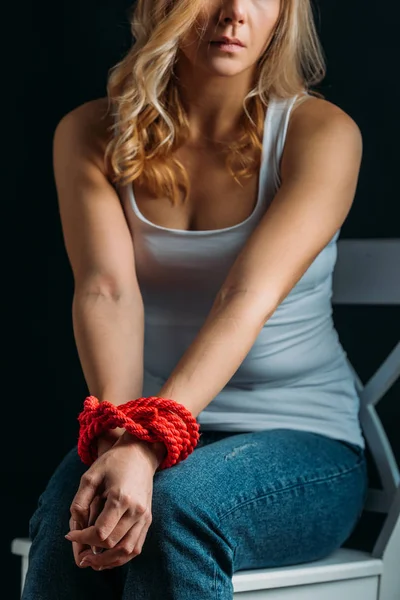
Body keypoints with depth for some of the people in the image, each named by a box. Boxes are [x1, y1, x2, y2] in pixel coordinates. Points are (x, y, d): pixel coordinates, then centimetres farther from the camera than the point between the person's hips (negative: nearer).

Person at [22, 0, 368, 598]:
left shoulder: (321, 133, -9)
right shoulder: (91, 133, 0)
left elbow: (246, 300, -23)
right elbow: (106, 290, -16)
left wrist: (144, 447, -36)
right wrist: (118, 435, -34)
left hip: (301, 441, -2)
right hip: (159, 429, 2)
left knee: (178, 501, -33)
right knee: (66, 516, -30)